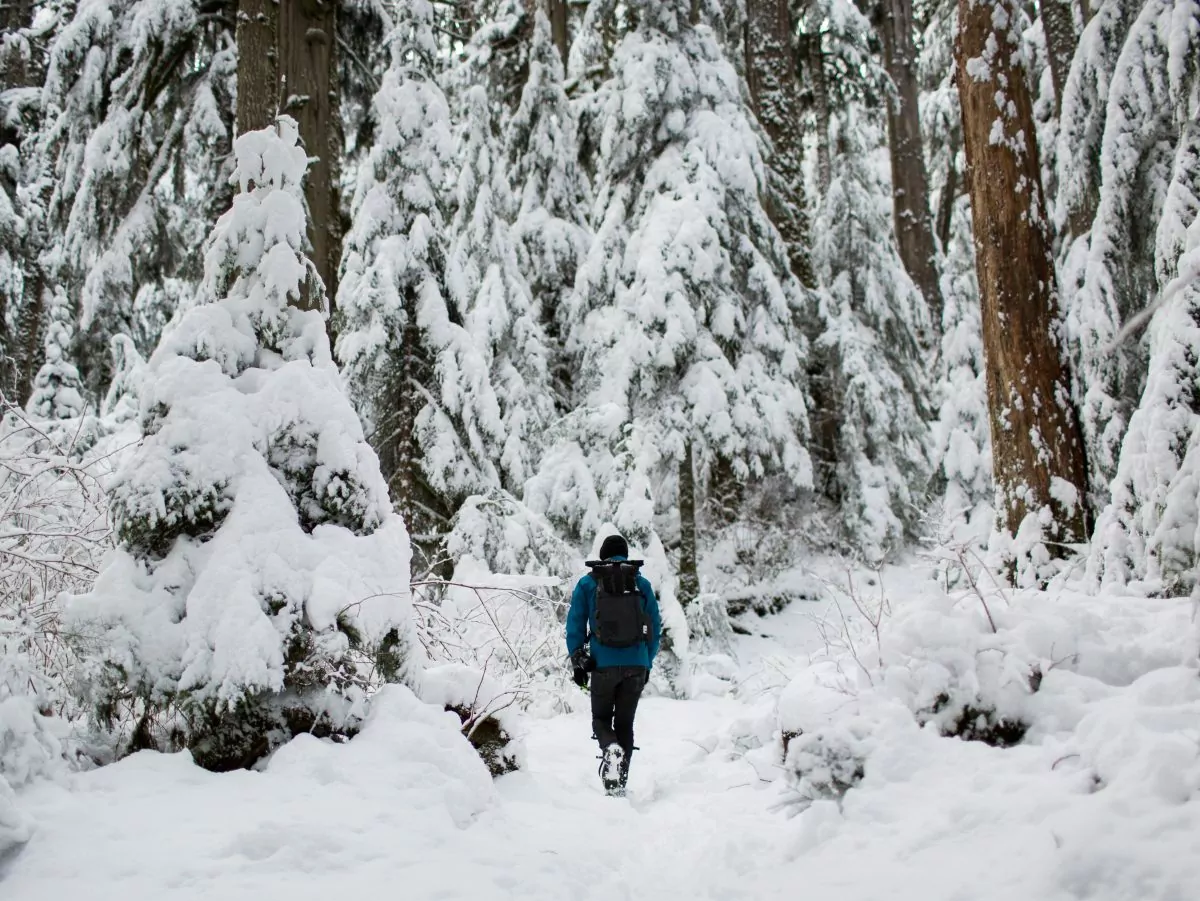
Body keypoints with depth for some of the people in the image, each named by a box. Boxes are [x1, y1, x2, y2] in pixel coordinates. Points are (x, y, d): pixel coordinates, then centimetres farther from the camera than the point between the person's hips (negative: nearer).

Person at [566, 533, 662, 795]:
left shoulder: (587, 583, 4)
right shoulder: (642, 584, 8)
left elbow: (574, 625, 2)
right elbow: (656, 628, 9)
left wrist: (577, 662, 8)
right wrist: (647, 664, 18)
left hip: (603, 664, -1)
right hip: (637, 665, 2)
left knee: (601, 718, 13)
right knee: (625, 722, 12)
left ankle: (611, 749, -19)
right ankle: (620, 783, 8)